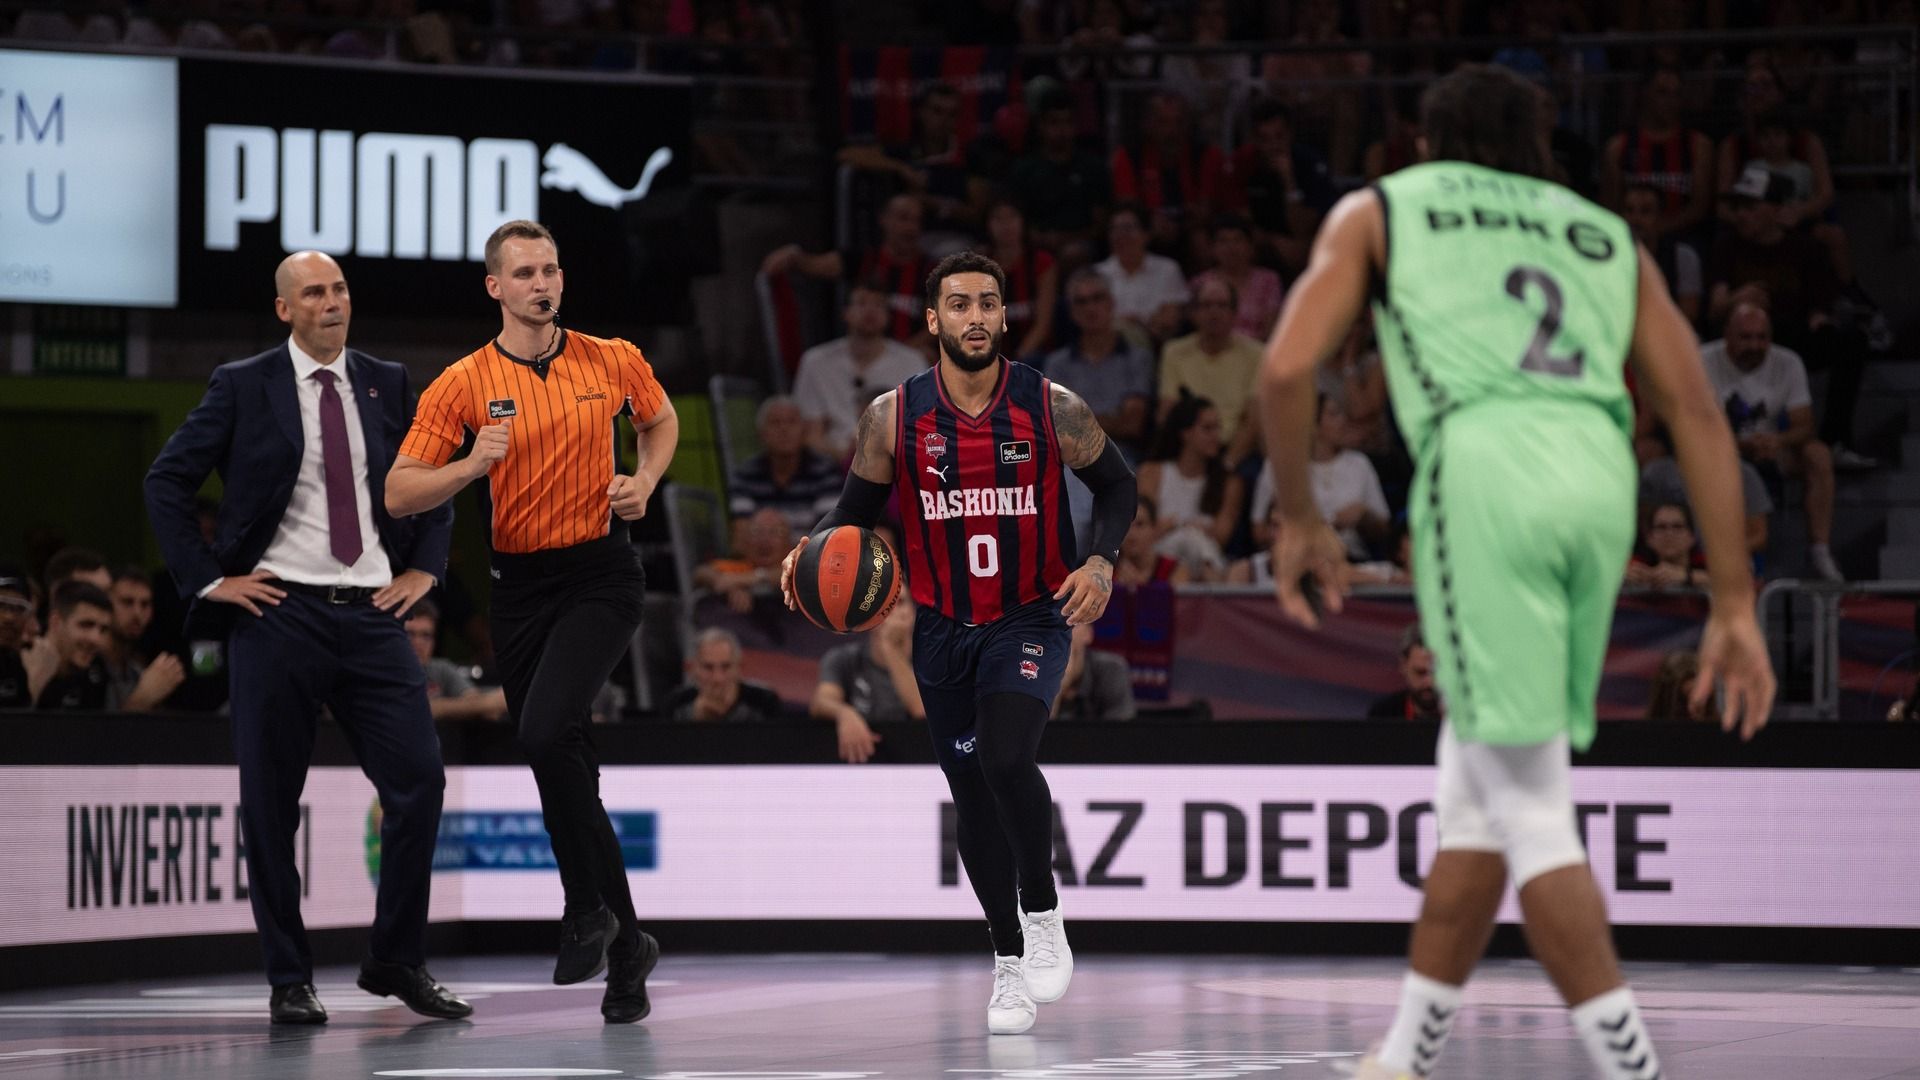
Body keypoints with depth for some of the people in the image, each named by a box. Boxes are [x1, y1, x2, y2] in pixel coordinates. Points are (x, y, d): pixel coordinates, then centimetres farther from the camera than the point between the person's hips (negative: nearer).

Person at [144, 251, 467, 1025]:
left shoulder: (387, 385, 11)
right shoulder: (243, 387, 1)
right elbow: (166, 482, 3)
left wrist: (424, 568, 10)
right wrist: (209, 578, -4)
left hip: (372, 614, 3)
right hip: (279, 613, -3)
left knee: (419, 779, -6)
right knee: (272, 802, 1)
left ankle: (398, 961, 8)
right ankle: (289, 981, 11)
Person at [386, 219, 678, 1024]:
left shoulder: (613, 361, 1)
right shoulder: (464, 384, -2)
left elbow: (660, 420, 23)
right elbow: (398, 494, -5)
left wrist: (644, 482, 4)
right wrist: (473, 464, -22)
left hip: (599, 574, -2)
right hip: (519, 586, 2)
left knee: (547, 732, -25)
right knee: (568, 767, 5)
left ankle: (588, 907, -8)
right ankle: (625, 946, 17)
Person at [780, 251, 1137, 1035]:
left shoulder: (1052, 408, -9)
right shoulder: (894, 417, -6)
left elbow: (1116, 485, 4)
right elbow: (857, 508, 5)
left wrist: (1102, 561, -12)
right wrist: (815, 549, -16)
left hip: (1030, 619, -3)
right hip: (943, 629, 3)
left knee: (1007, 760, -26)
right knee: (972, 795, 7)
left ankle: (1042, 915, -4)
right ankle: (1009, 960, 24)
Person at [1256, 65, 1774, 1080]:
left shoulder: (1379, 209, 22)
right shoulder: (1607, 234, 29)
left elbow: (1287, 368, 7)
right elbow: (1695, 411, 18)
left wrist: (1299, 518, 20)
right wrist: (1733, 604, 15)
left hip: (1484, 469, -4)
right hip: (1601, 474, 4)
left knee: (1527, 807, -2)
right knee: (1477, 780, 18)